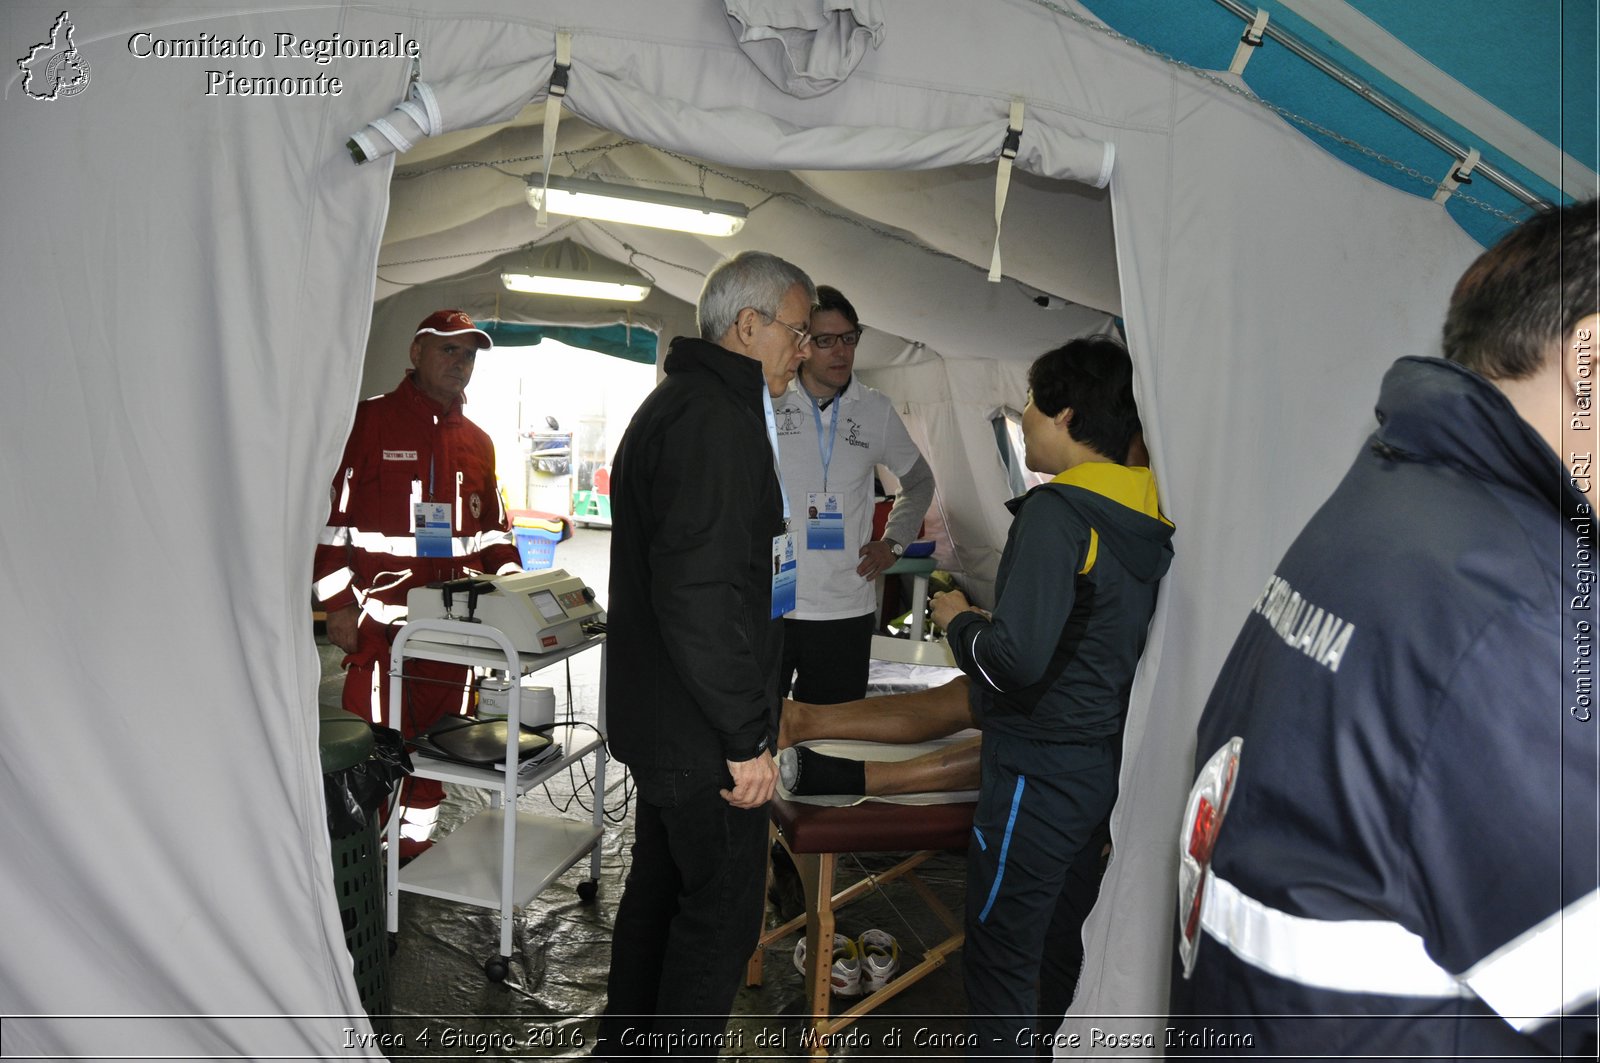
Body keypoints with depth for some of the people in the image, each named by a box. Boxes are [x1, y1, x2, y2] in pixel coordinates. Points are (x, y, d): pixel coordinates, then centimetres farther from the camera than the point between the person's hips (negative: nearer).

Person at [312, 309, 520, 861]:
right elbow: (329, 515, -5)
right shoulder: (368, 421, -2)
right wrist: (338, 603, -9)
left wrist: (508, 574, 5)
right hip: (381, 619, -5)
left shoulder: (477, 442, 15)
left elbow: (491, 525, 23)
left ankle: (417, 841, 25)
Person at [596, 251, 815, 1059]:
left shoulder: (673, 402, 14)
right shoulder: (717, 417, -20)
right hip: (703, 730, -11)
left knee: (660, 885, 22)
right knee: (723, 911, 3)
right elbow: (699, 591, -27)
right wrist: (747, 736, -21)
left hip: (658, 717, 11)